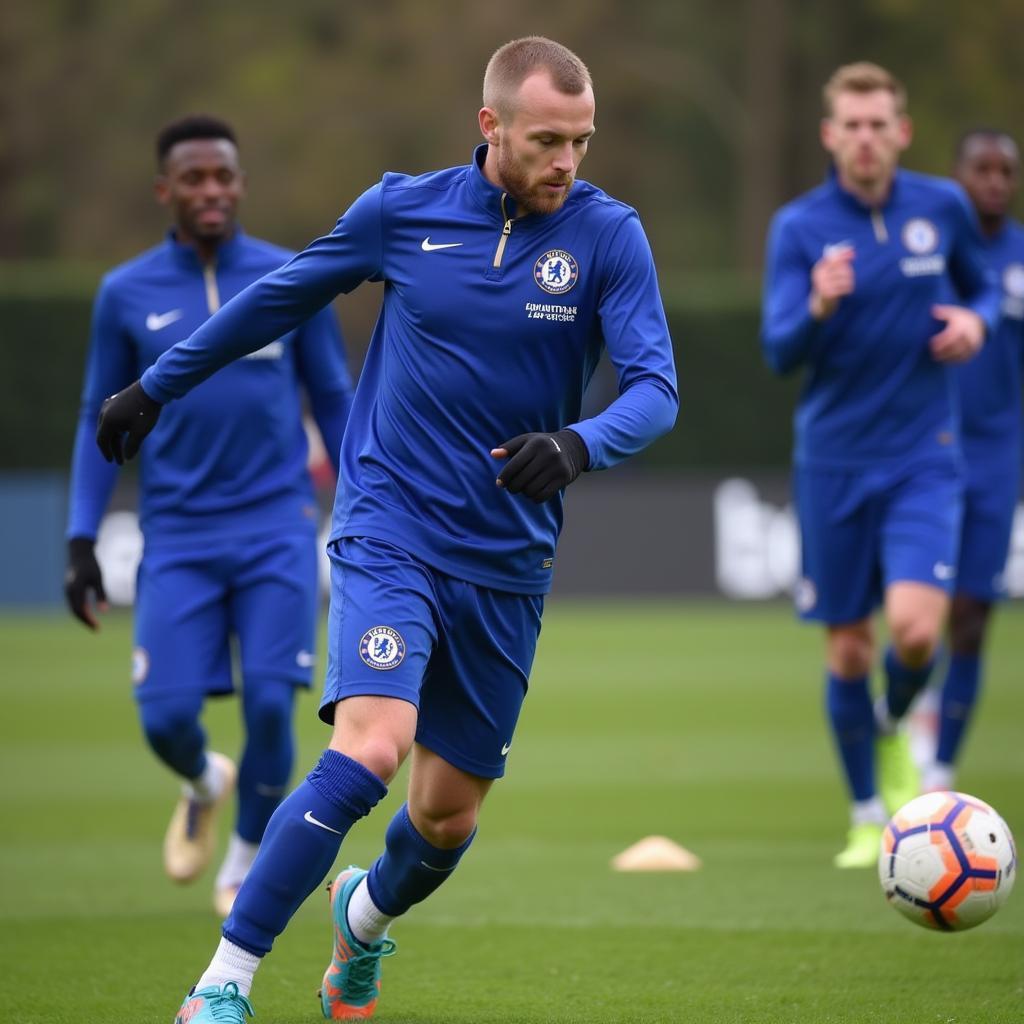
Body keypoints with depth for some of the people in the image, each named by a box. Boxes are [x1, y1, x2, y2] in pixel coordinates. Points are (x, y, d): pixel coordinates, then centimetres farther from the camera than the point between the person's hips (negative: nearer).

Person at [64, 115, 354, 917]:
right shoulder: (126, 295, 3)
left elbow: (335, 401, 10)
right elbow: (101, 421, 10)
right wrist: (82, 541, 4)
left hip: (278, 529, -1)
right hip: (177, 540, 1)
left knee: (270, 706, -11)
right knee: (167, 717, -8)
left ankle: (249, 857, 14)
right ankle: (204, 784, 29)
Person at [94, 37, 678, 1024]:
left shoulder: (607, 236, -5)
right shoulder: (401, 210, -4)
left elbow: (655, 387, -11)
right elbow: (280, 297, 12)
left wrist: (579, 445, -33)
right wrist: (156, 386, 20)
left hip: (506, 563, 2)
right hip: (389, 534, -2)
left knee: (450, 812, 9)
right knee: (370, 747, -25)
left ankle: (365, 915, 46)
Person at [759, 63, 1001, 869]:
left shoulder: (943, 207, 1)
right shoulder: (800, 227, -5)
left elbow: (982, 289, 18)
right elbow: (779, 352, -12)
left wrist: (976, 320, -5)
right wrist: (819, 308, -33)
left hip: (923, 460, 0)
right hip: (833, 462, 0)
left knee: (916, 628, -19)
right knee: (848, 651, 5)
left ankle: (895, 730, 14)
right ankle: (869, 820, 22)